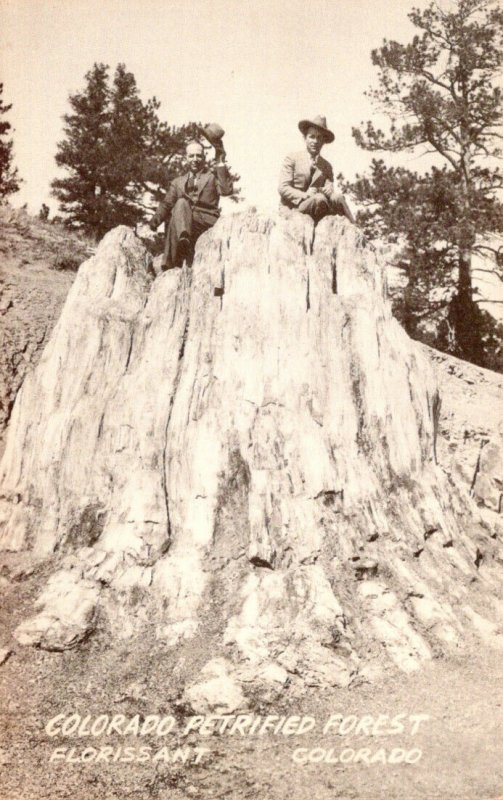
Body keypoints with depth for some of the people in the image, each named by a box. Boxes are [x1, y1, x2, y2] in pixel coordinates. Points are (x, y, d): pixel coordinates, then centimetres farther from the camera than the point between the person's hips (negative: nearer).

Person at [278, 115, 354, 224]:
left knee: (337, 197, -28)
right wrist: (305, 195, -19)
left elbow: (329, 190, 2)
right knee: (319, 199, -34)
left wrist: (318, 190, -23)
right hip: (294, 208, -3)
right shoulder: (292, 159, 6)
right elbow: (283, 188, -4)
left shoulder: (327, 166, 17)